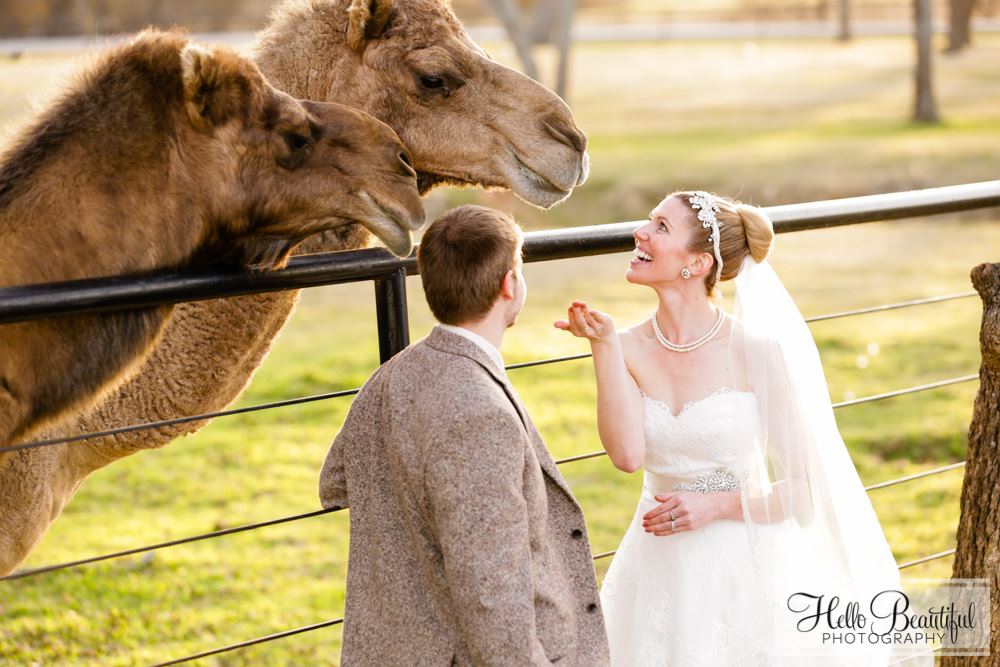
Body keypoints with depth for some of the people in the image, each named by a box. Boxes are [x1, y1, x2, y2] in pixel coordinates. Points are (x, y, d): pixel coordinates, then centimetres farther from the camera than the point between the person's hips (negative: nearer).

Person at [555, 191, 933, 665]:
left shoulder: (757, 352, -12)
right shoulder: (630, 349, -3)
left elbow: (809, 487, -8)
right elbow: (627, 454, -20)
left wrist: (715, 506, -16)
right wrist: (604, 344, -19)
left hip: (744, 568, -3)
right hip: (661, 574, 3)